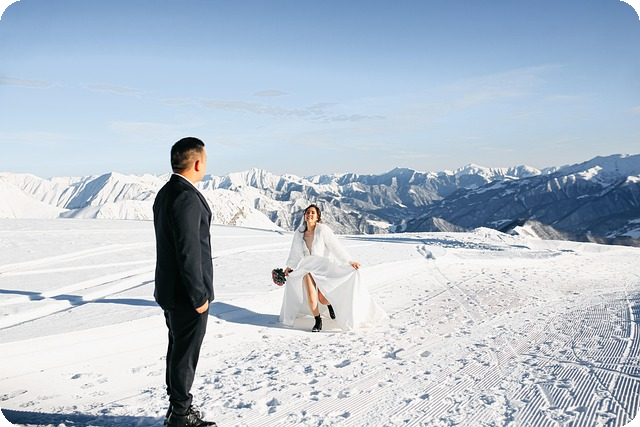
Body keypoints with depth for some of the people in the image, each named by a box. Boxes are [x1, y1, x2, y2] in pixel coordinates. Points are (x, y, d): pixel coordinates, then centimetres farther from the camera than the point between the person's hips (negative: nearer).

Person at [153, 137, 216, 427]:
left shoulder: (164, 194, 10)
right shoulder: (187, 197, -22)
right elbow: (189, 252, -25)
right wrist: (200, 296, -19)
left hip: (170, 291, 10)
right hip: (187, 293, -10)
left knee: (177, 349, 20)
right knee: (186, 354, 4)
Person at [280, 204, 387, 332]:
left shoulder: (323, 230, -18)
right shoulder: (299, 232, -4)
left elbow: (337, 247, -19)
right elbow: (294, 251, 12)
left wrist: (350, 261, -25)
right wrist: (289, 266, 23)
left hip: (324, 267, -3)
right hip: (308, 267, 3)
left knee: (322, 299, -6)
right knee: (311, 297, -12)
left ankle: (330, 304, 33)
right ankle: (318, 321, 13)